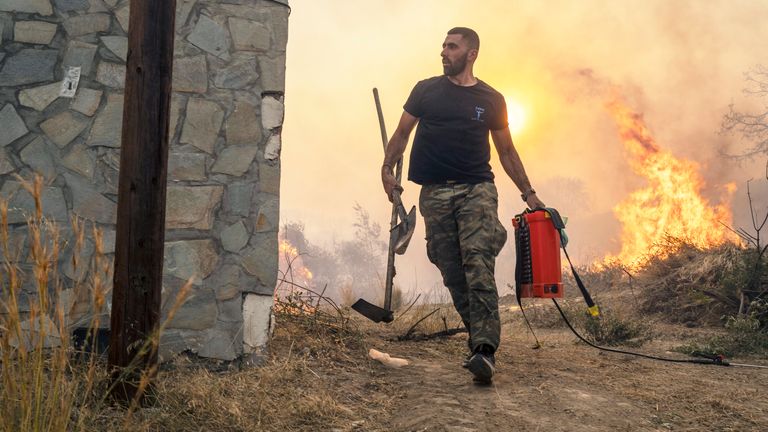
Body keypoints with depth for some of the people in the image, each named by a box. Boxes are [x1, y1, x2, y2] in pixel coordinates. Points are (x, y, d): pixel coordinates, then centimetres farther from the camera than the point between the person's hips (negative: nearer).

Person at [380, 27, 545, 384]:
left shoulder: (491, 100, 10)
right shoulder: (426, 90, 12)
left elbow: (506, 151, 16)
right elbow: (402, 132, 12)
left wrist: (528, 193, 12)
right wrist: (387, 168, -5)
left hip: (477, 190, -2)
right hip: (435, 193, 2)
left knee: (479, 265, -19)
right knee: (452, 273, 0)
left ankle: (484, 351, -26)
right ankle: (480, 337, 13)